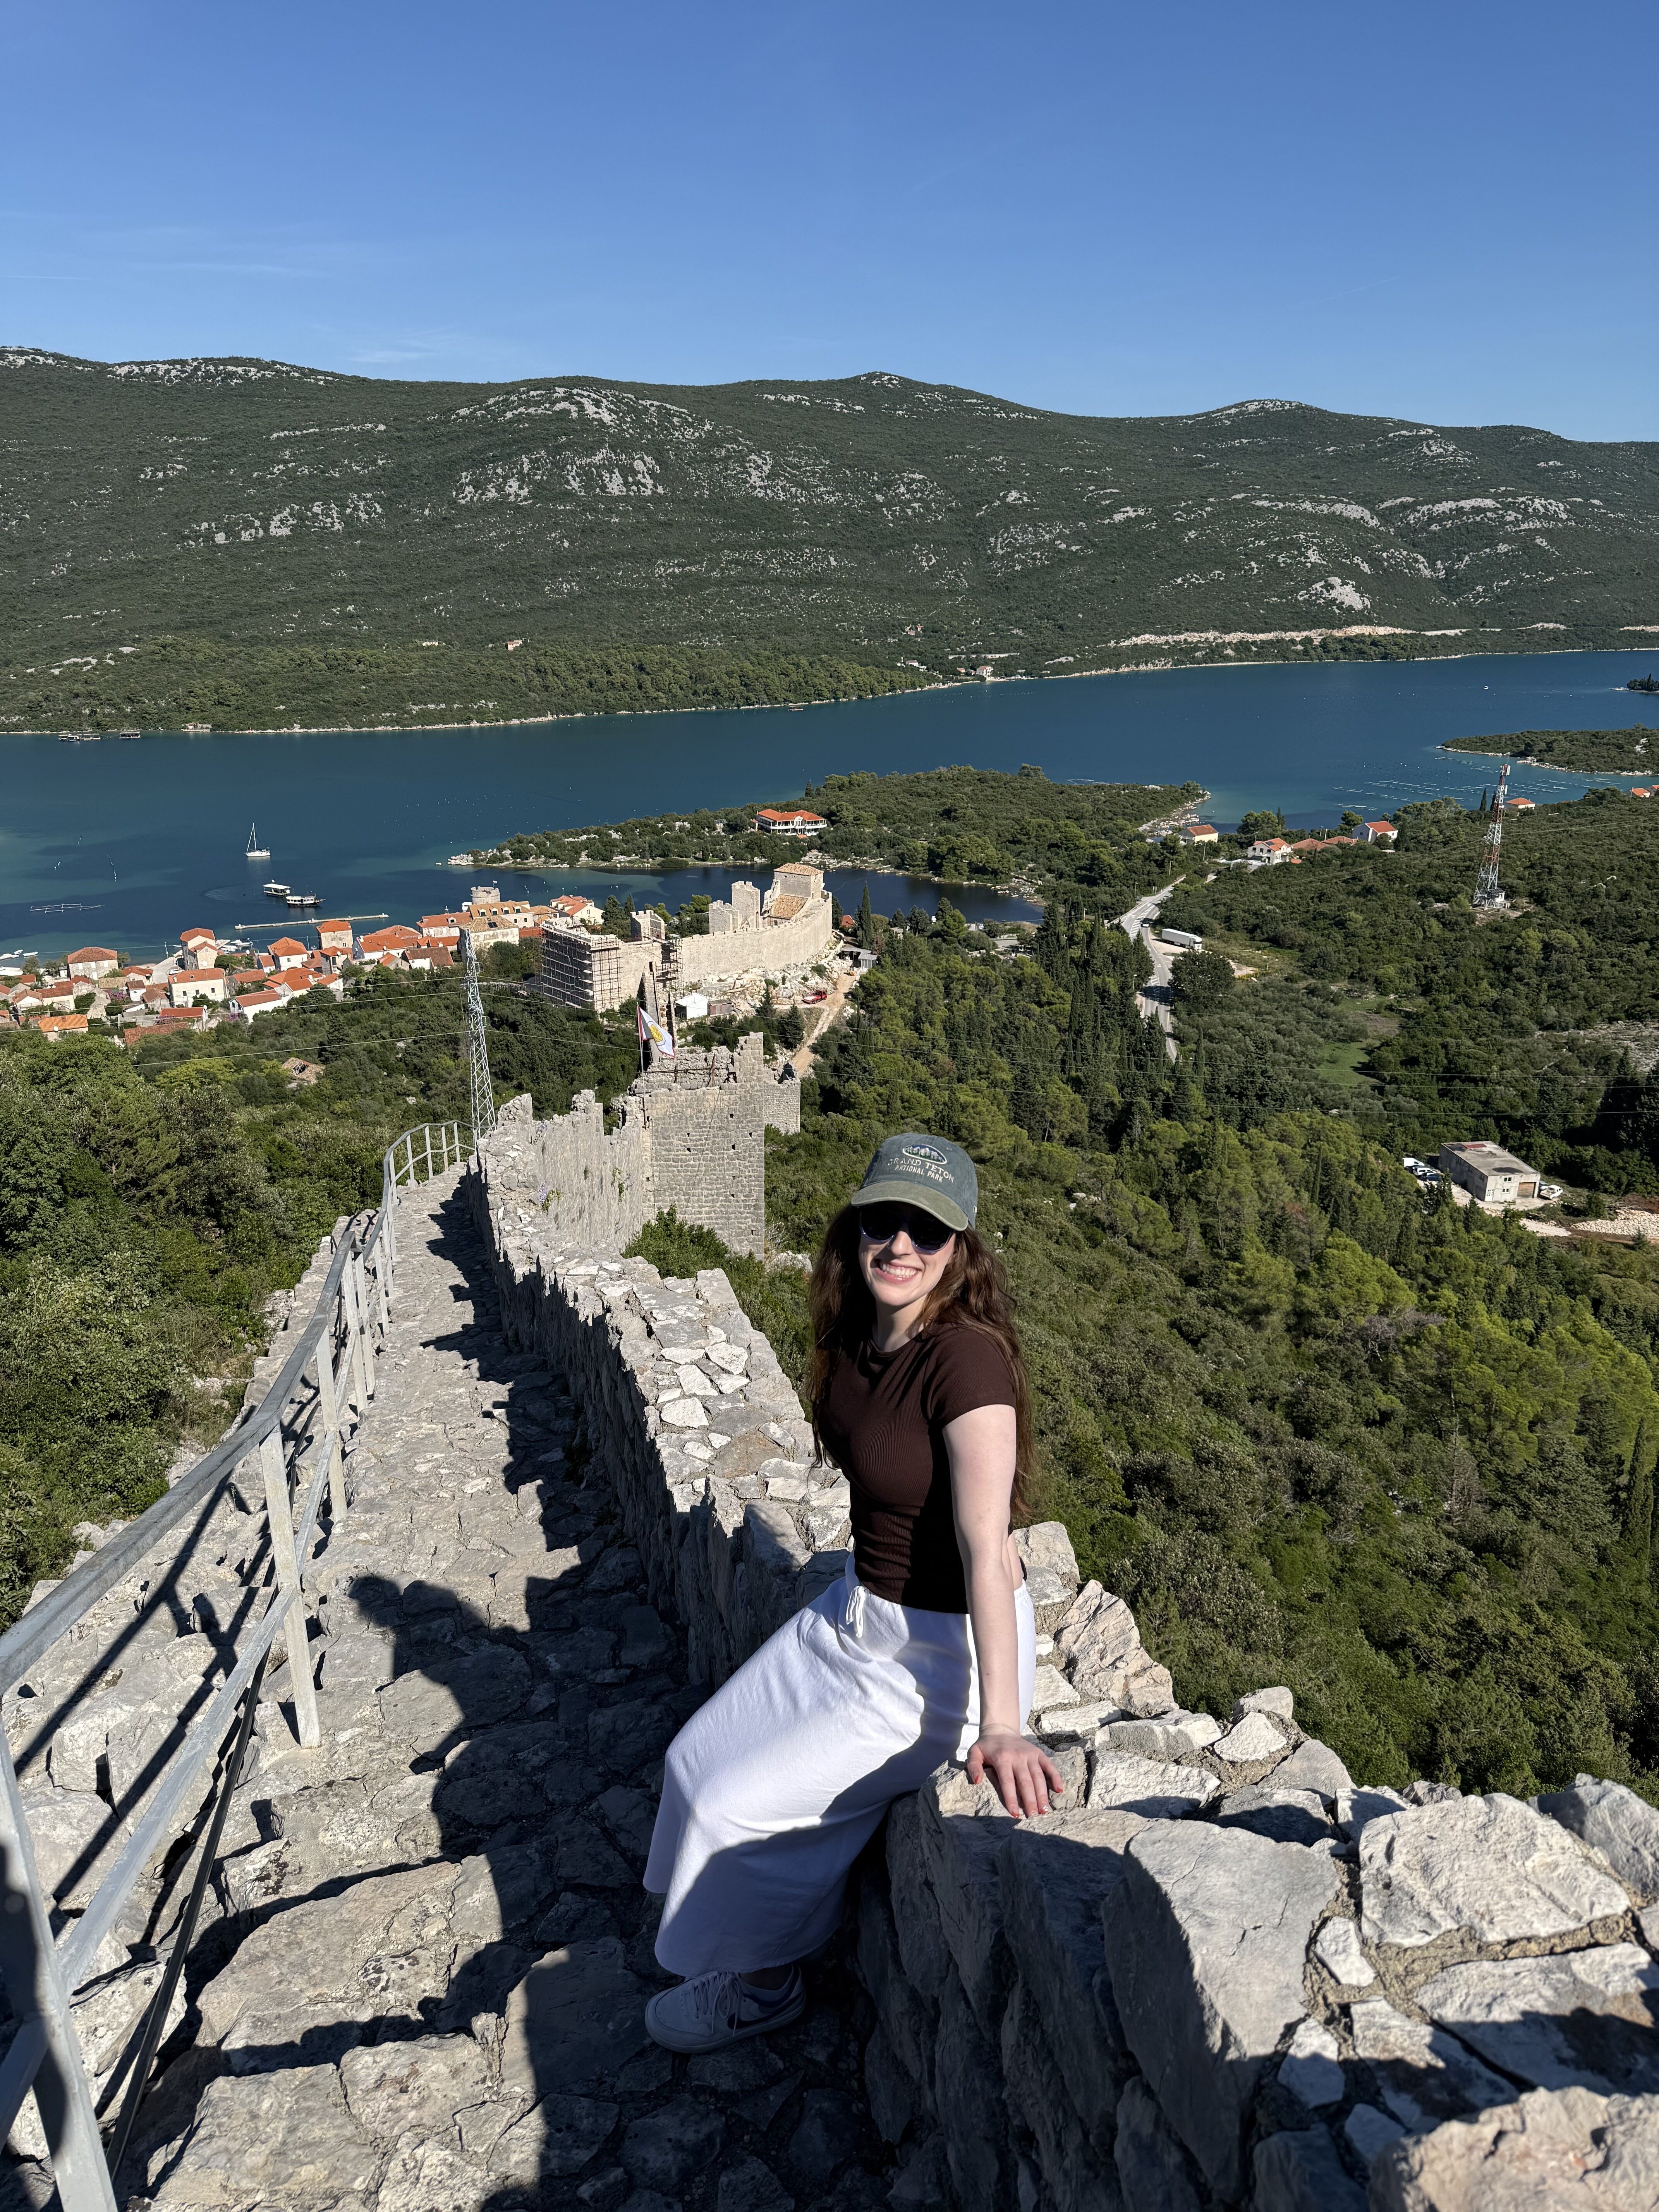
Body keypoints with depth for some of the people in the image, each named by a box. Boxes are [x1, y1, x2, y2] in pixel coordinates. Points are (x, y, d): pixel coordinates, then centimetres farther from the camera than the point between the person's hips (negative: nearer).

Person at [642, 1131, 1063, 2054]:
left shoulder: (966, 1357, -30)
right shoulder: (856, 1339, -5)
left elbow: (986, 1548, -34)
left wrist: (999, 1726, -36)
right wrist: (861, 1590, 16)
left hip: (945, 1655, -8)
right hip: (859, 1613, 8)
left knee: (741, 1804, -1)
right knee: (698, 1758, 15)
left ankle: (764, 1984, 30)